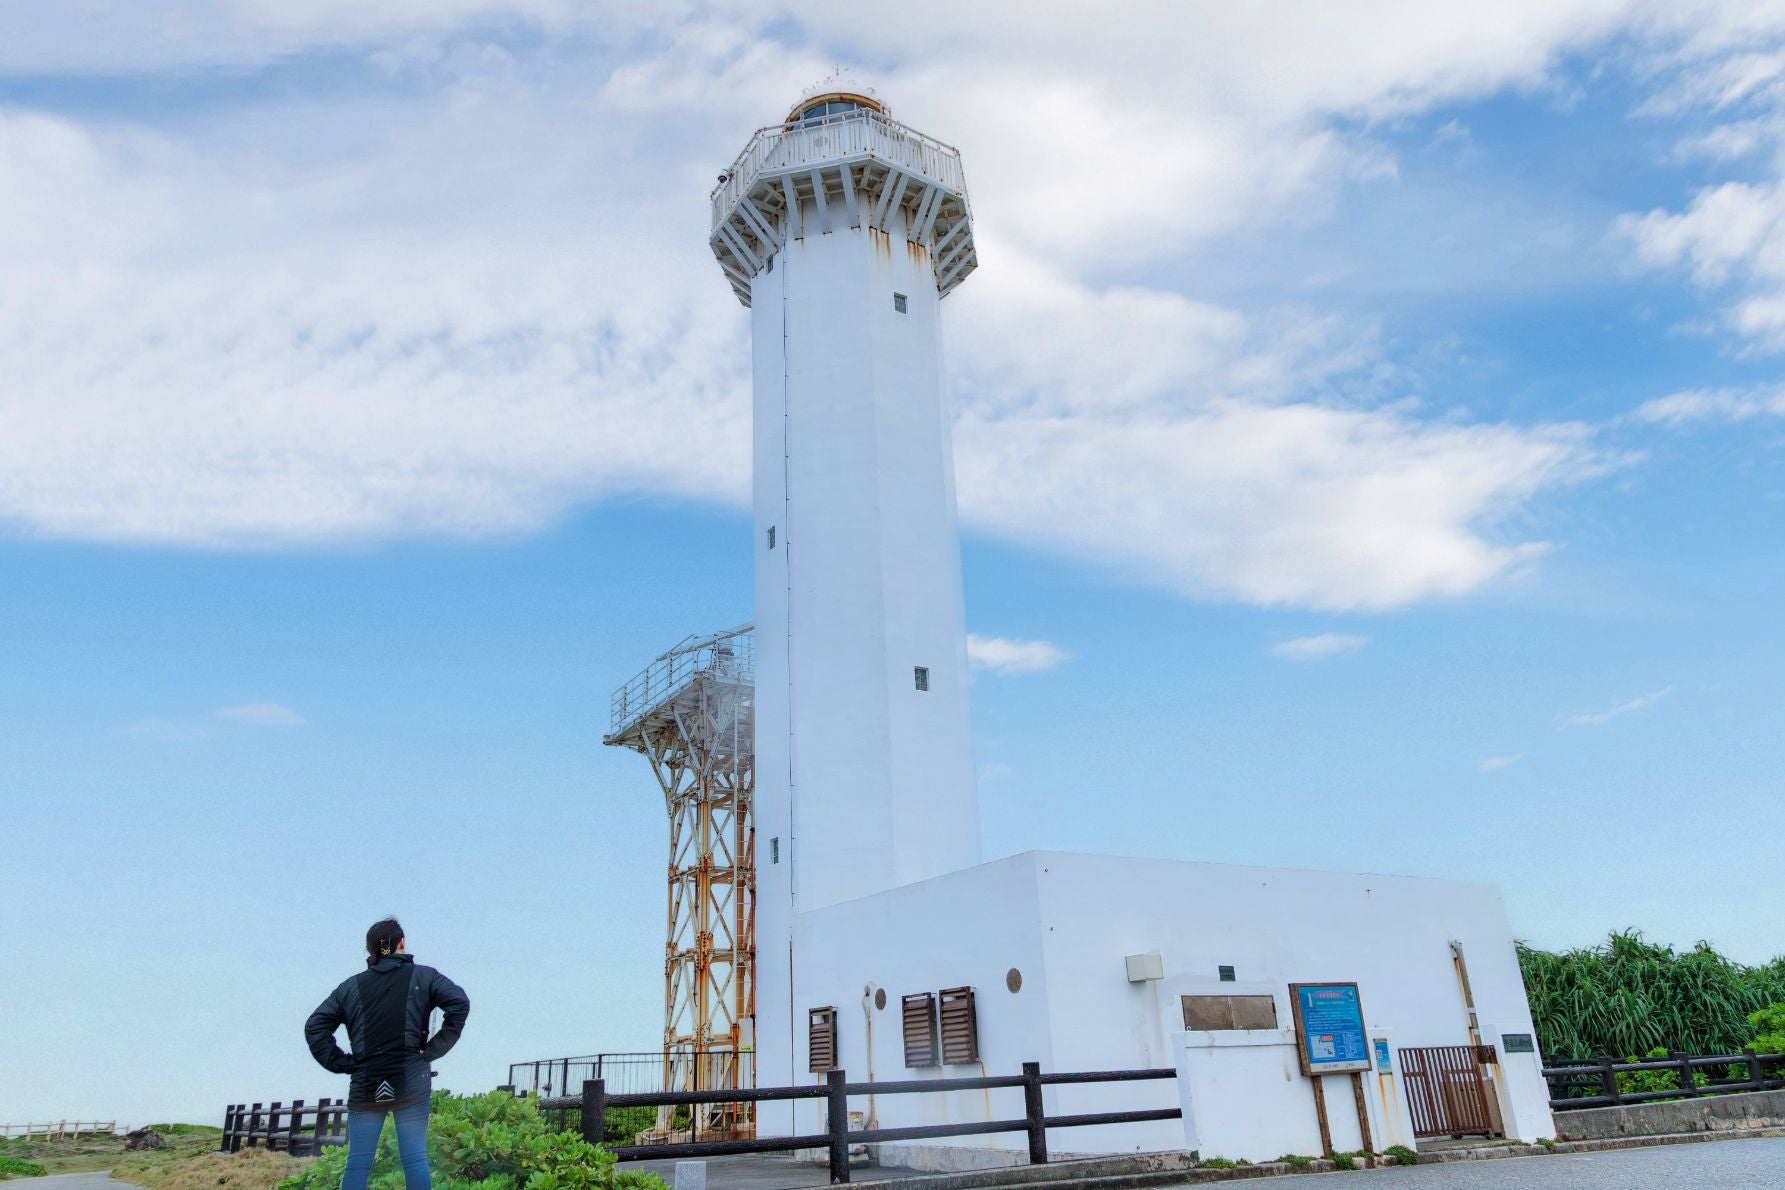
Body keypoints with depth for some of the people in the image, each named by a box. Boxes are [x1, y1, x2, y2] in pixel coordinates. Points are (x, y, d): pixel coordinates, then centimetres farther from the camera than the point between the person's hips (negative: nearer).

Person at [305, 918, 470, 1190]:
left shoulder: (351, 986, 12)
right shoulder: (422, 977, 4)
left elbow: (314, 1027, 7)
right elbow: (459, 1003, -10)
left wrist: (342, 1063, 7)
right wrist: (433, 1050, -3)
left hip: (365, 1084, 2)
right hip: (411, 1081, -2)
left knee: (357, 1164, 6)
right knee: (415, 1159, 0)